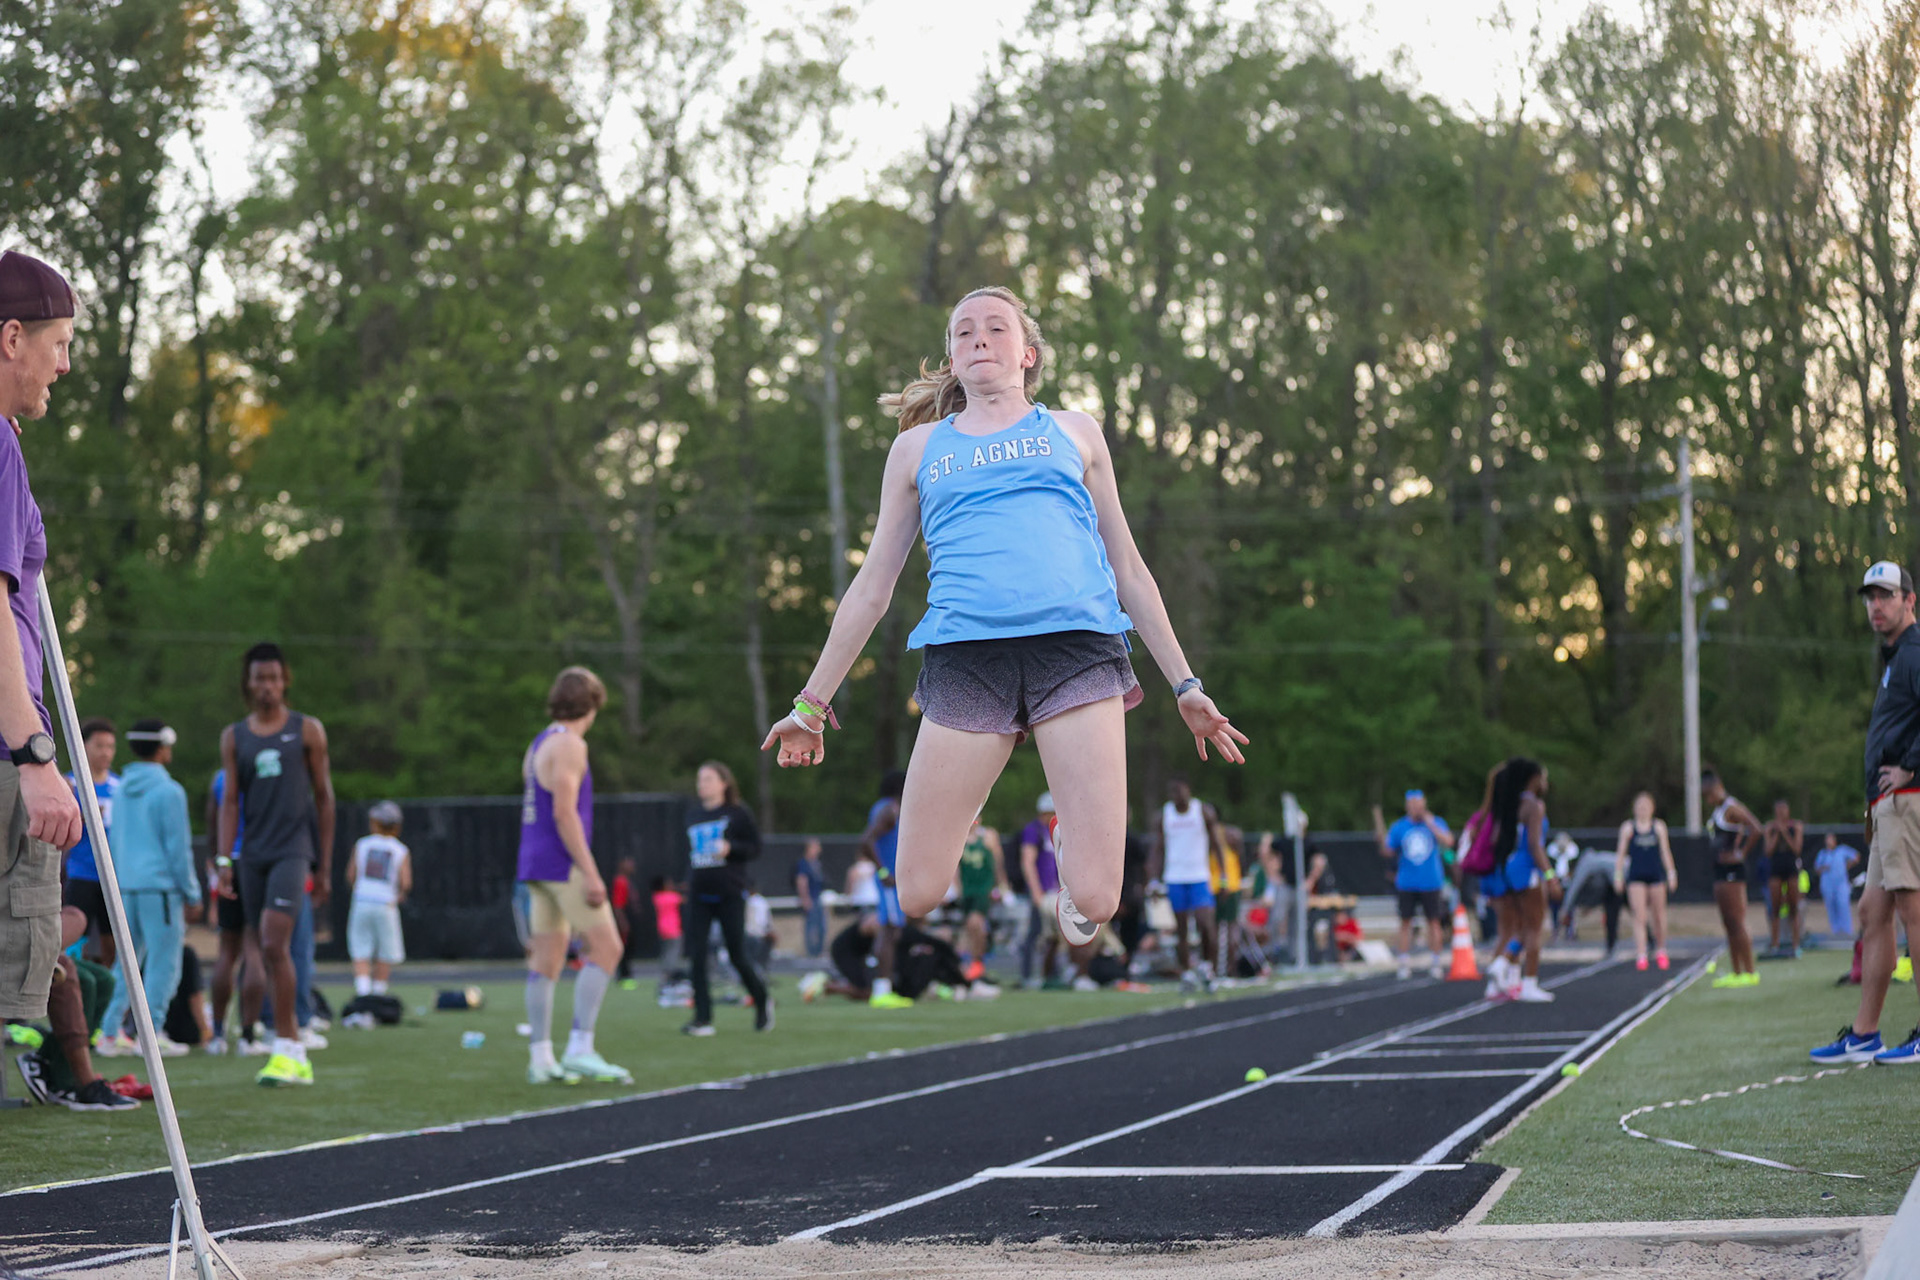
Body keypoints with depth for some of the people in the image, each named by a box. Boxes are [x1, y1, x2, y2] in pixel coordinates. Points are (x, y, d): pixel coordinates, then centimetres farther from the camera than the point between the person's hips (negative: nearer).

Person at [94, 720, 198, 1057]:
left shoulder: (122, 788, 10)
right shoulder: (169, 791, -10)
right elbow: (178, 847, -10)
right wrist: (192, 894, -3)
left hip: (126, 887, 7)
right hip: (160, 885, -7)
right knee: (163, 962, -2)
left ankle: (111, 1032, 10)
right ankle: (151, 1034, -5)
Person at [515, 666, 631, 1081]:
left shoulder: (538, 745, 18)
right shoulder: (567, 745, -11)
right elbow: (564, 813, -19)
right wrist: (590, 873, -21)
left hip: (536, 863, 9)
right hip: (563, 861, -9)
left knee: (547, 959, 8)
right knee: (606, 947, -8)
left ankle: (541, 1059, 6)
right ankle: (580, 1048, -15)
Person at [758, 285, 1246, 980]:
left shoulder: (1074, 432, 21)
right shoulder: (918, 447, 21)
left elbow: (1126, 566, 24)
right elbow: (873, 584, 24)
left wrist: (1184, 686, 19)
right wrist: (812, 703, 22)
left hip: (1078, 648, -1)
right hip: (964, 658, 1)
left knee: (1095, 902, -13)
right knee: (917, 897, -8)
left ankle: (1071, 846, 21)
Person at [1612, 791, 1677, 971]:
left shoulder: (1659, 826, 6)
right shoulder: (1628, 827, 3)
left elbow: (1665, 852, 8)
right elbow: (1620, 853, 5)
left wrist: (1671, 874, 4)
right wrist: (1618, 876, 1)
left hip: (1656, 875, 1)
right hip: (1636, 877, -1)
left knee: (1659, 915, 7)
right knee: (1640, 917, -9)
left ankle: (1660, 951, 27)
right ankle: (1641, 956, -11)